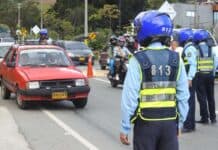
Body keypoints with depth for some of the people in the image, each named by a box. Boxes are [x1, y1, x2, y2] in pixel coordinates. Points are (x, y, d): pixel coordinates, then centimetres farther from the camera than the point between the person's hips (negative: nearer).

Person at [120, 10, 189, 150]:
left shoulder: (138, 61, -11)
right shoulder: (176, 59, 0)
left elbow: (130, 97, -12)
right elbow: (183, 96, 2)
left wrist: (125, 128, -5)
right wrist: (180, 122, 12)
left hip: (146, 123, -3)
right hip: (169, 122, 3)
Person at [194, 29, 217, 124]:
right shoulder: (212, 49, 6)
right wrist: (213, 74, 13)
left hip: (200, 75, -4)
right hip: (210, 75, 4)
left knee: (202, 97, 1)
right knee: (211, 97, 13)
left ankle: (204, 118, 2)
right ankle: (213, 118, 16)